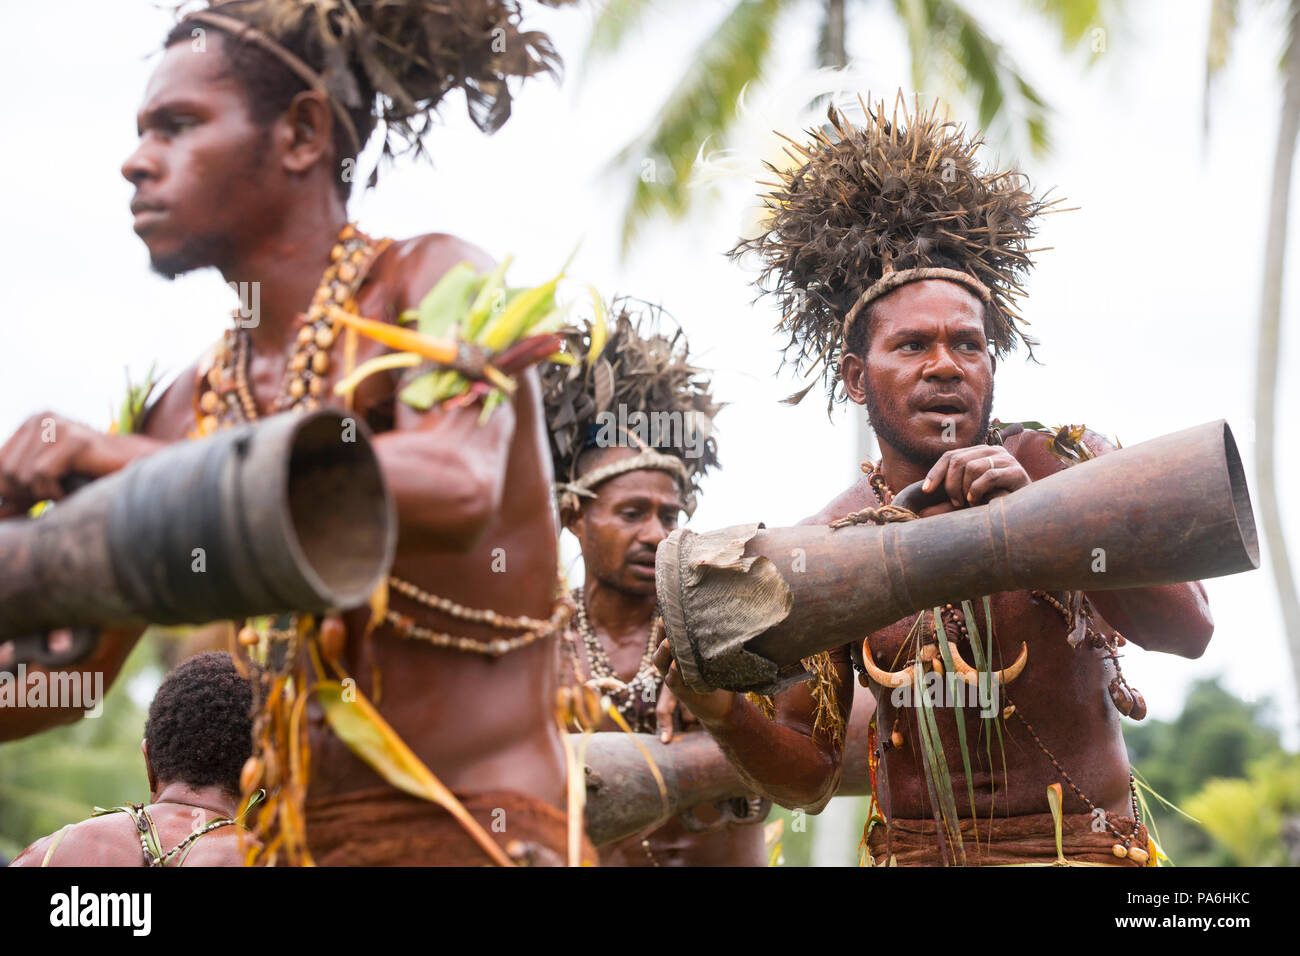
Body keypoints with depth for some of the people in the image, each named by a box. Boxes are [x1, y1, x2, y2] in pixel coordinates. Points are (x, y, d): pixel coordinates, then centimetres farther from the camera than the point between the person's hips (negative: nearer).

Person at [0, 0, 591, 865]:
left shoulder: (431, 280, -5)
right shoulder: (197, 403, 10)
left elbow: (456, 490, -25)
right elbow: (70, 671, 13)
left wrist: (143, 462, -24)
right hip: (298, 833, 6)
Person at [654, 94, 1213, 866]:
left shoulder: (1064, 462, -4)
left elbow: (1188, 630, -17)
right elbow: (810, 776, 3)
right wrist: (725, 715, -17)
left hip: (1084, 846, -2)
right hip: (910, 849, 2)